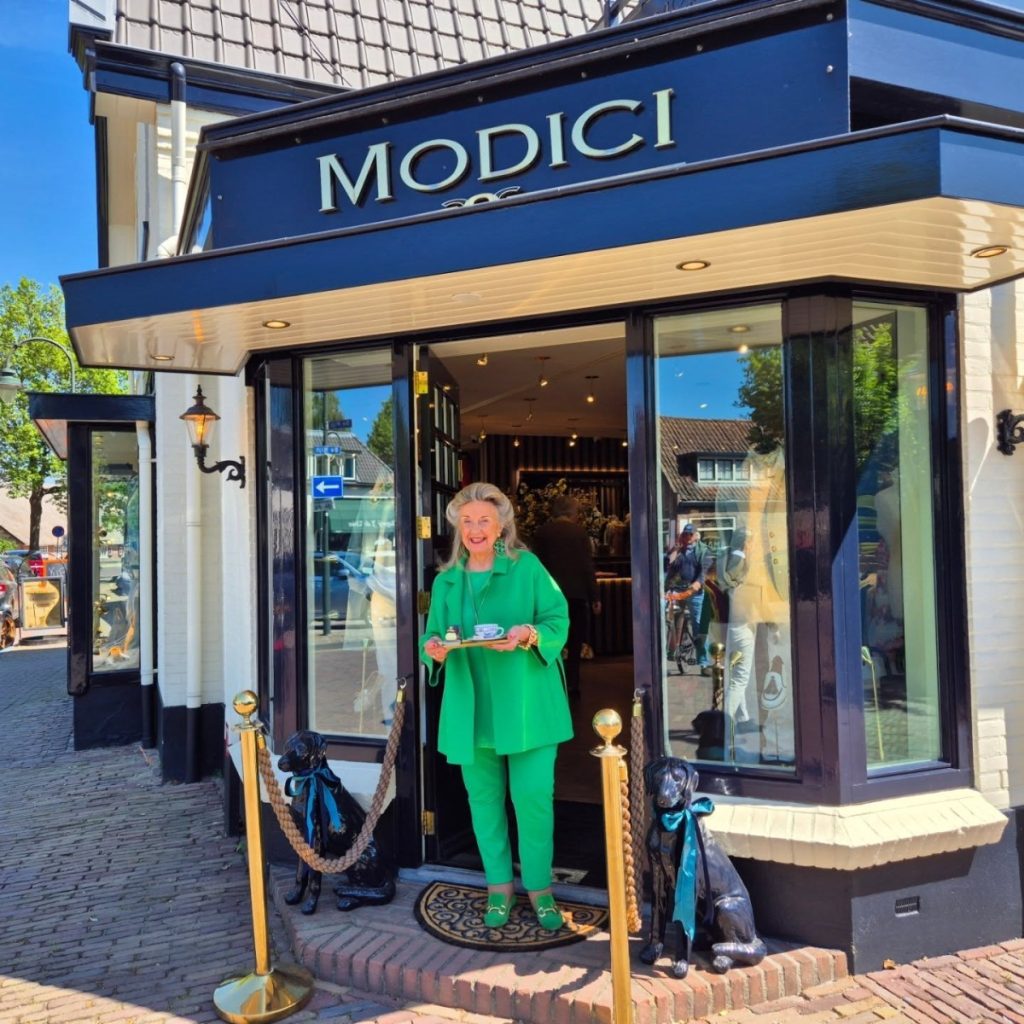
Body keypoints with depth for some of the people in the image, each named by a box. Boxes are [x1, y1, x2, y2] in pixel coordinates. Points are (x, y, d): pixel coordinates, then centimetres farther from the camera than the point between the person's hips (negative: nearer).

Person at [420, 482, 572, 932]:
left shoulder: (527, 567, -2)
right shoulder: (445, 581, 9)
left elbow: (558, 621, -7)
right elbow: (432, 637, 10)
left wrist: (529, 634, -26)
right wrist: (434, 649, -13)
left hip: (525, 704, -3)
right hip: (471, 708, 4)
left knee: (533, 795, -3)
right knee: (484, 797, 11)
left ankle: (540, 888, 17)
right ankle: (499, 887, 28)